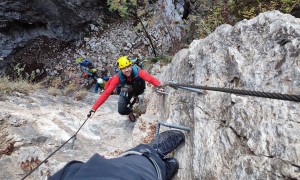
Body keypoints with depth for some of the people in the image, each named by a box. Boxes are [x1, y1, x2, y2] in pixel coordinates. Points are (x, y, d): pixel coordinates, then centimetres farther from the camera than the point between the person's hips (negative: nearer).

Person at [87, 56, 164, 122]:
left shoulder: (137, 72, -39)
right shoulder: (118, 77, -35)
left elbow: (150, 78, -57)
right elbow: (107, 93, -37)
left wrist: (159, 84, -80)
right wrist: (94, 109, -43)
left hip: (138, 89, 4)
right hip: (126, 91, -4)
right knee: (121, 111, -18)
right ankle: (130, 111, 20)